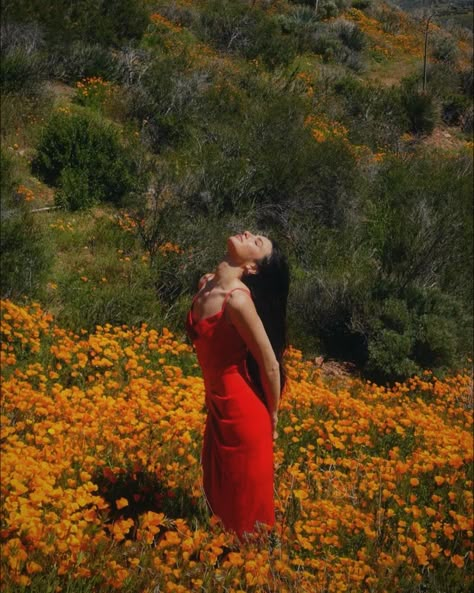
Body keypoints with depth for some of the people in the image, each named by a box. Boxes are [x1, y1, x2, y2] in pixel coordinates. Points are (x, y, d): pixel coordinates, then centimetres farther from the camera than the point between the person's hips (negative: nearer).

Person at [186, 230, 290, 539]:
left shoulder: (237, 299, -25)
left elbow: (269, 364, -17)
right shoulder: (206, 284, 0)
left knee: (245, 505, 11)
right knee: (219, 496, 25)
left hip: (242, 413, -8)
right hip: (218, 407, 8)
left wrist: (272, 417, -3)